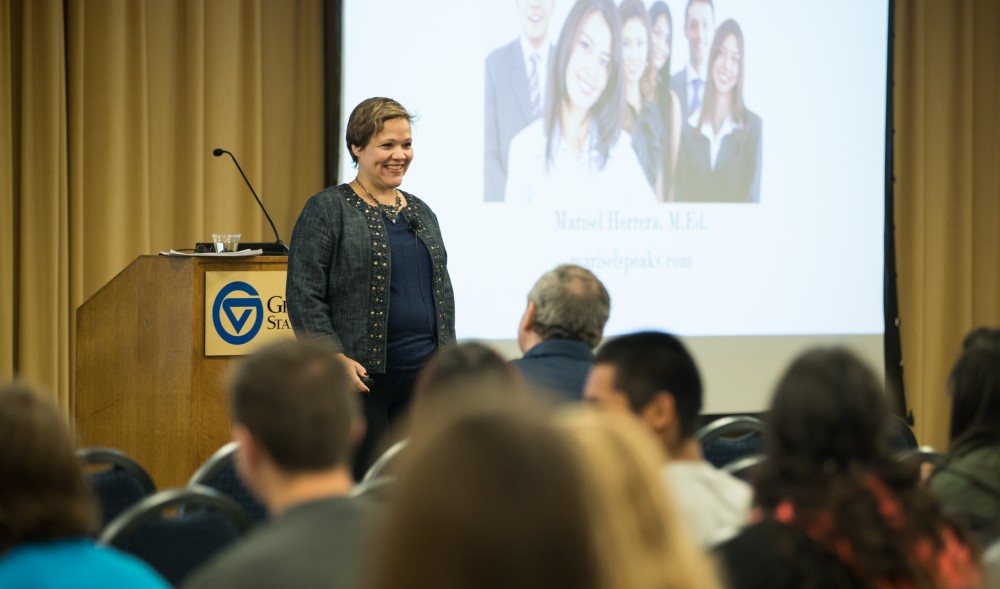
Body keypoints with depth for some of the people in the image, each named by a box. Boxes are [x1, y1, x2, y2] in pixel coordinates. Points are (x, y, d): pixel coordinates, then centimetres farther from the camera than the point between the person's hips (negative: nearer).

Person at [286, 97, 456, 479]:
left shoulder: (421, 213, 17)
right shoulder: (327, 210, -3)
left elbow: (443, 293, 23)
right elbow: (304, 296, -9)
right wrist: (334, 357, -18)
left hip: (422, 376, 6)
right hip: (361, 377, -6)